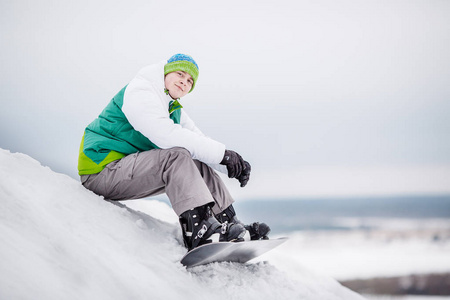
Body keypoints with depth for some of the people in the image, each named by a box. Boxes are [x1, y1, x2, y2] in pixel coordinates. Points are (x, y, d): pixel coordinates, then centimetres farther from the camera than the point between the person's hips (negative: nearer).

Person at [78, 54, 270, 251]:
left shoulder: (174, 109, 17)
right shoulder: (139, 92, -14)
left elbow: (200, 142, 10)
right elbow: (166, 135, -28)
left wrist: (234, 165, -10)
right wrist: (221, 153, -29)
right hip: (102, 169, -9)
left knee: (199, 165, 4)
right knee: (176, 156, -28)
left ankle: (231, 227, 0)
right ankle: (200, 230, -40)